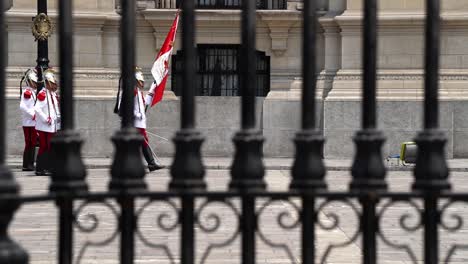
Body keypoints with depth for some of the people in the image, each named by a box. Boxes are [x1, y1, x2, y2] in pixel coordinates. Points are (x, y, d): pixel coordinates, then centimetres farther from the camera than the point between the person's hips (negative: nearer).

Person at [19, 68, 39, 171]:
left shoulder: (35, 92, 15)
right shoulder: (26, 92, -12)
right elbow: (22, 106, -22)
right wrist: (33, 115, -19)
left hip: (35, 122, 8)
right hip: (28, 123, -8)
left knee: (33, 143, 10)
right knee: (29, 143, -5)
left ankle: (30, 164, 15)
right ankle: (26, 165, -2)